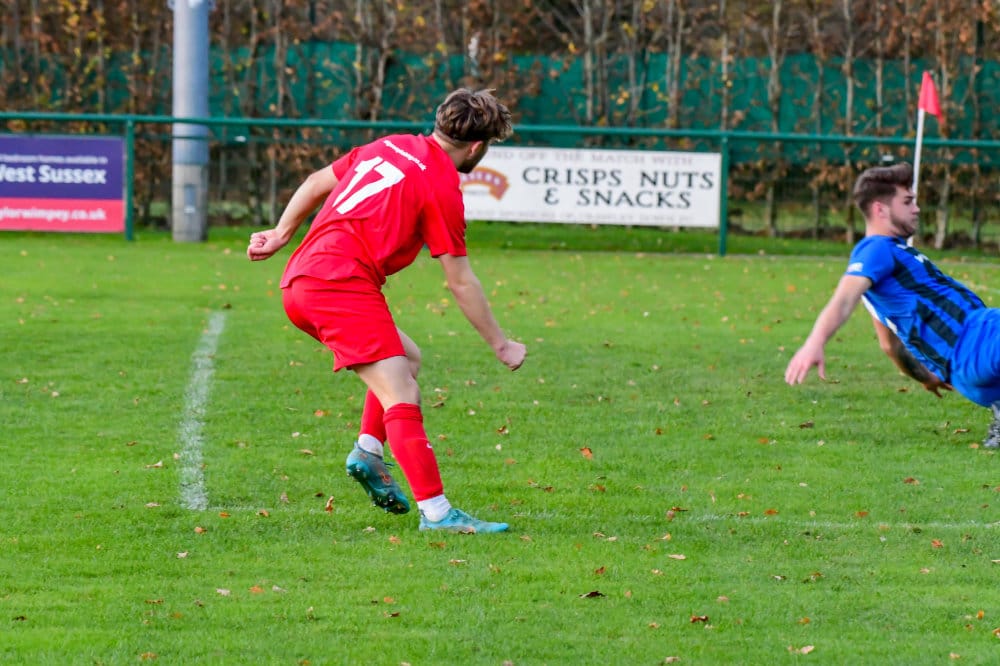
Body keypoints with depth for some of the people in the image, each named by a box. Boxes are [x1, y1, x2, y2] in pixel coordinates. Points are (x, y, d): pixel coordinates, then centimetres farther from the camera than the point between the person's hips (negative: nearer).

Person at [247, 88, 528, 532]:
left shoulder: (390, 146, 16)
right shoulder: (442, 187, -7)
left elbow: (316, 183, 25)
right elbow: (461, 283, -3)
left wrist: (281, 234, 35)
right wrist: (501, 345, 6)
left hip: (300, 281, 9)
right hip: (343, 284, -9)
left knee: (407, 358, 24)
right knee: (402, 396, -13)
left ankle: (368, 452, 13)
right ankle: (435, 512, -20)